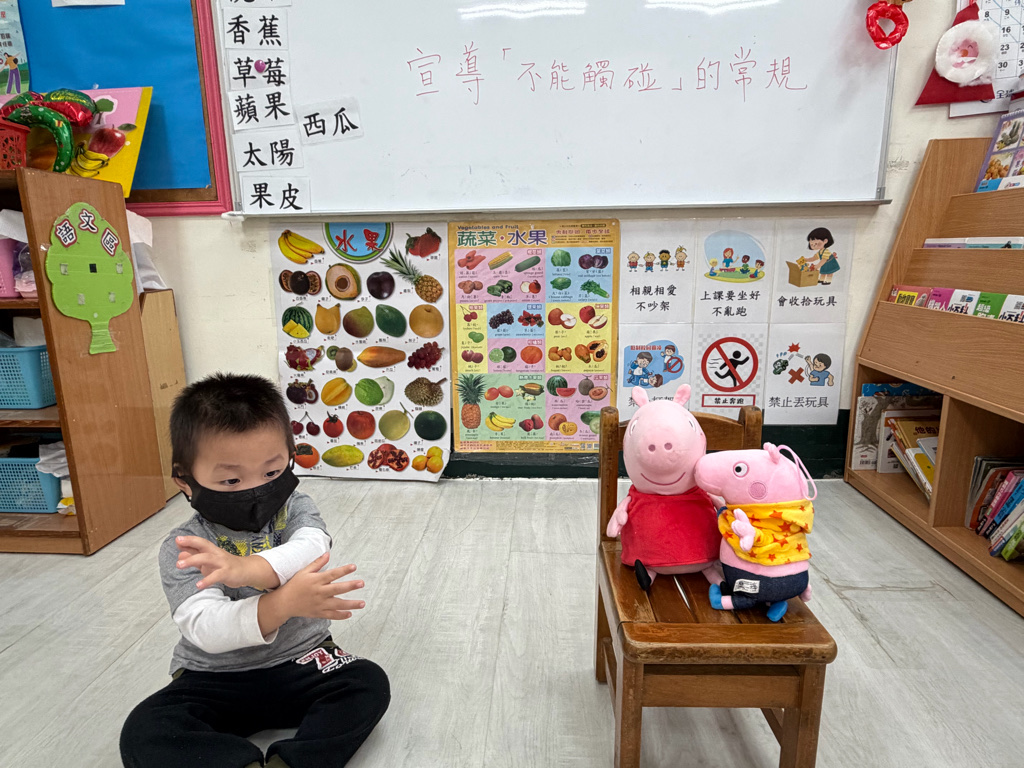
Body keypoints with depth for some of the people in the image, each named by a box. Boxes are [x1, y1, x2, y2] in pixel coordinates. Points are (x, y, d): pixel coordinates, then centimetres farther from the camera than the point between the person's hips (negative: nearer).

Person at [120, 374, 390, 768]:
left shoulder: (295, 509, -5)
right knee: (142, 734, -24)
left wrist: (248, 568, -48)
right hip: (214, 680, -1)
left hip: (300, 662, 1)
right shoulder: (181, 549, -12)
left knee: (369, 683, -20)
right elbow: (204, 628, -26)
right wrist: (281, 605, -45)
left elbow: (313, 548, -28)